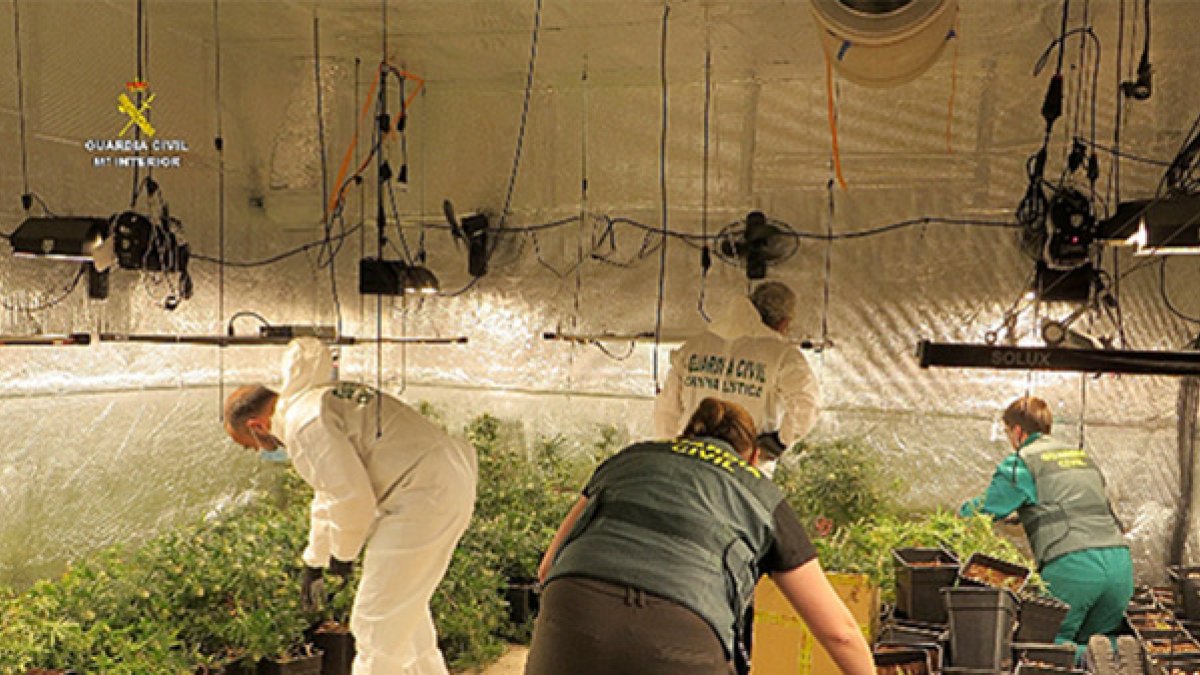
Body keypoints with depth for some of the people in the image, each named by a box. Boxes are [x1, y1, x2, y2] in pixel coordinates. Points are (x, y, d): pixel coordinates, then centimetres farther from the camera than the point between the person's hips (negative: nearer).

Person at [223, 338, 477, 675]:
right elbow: (330, 491, 31)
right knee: (405, 604, 28)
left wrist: (342, 553, 1)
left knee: (377, 622, 1)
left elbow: (351, 496, -19)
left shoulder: (302, 423, -13)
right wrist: (313, 562, 38)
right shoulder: (315, 397, 21)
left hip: (426, 495, -11)